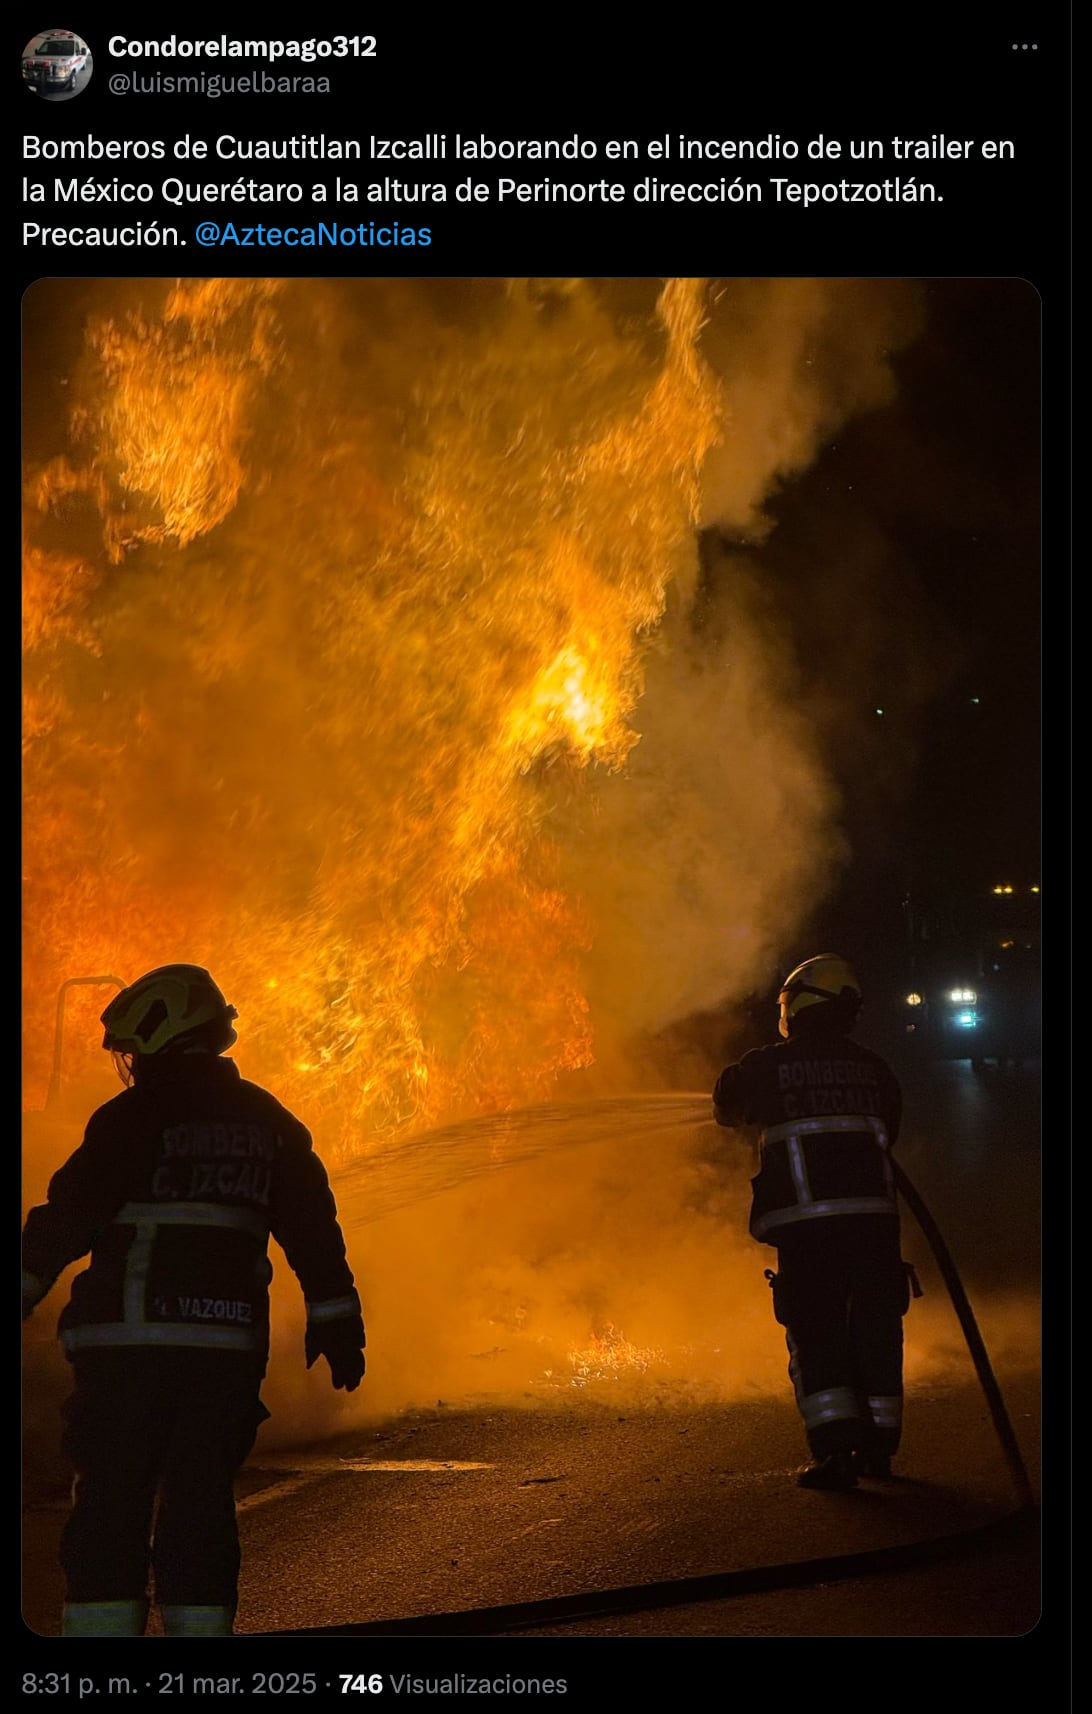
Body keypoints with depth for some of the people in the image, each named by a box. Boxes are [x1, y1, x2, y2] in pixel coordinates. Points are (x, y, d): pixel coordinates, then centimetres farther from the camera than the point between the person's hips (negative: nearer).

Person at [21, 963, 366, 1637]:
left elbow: (66, 1216, -8)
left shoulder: (133, 1117, -5)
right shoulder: (267, 1121, 12)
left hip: (129, 1337, -4)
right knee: (201, 1504, 9)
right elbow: (313, 1227, 13)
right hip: (230, 1345, 4)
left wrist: (25, 1288, -2)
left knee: (111, 1502, 1)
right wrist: (335, 1321, 18)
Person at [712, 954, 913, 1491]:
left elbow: (728, 1112, 20)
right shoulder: (873, 1068, 10)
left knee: (814, 1331, 1)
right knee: (875, 1326, 12)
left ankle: (836, 1450, -9)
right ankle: (878, 1446, 18)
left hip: (805, 1223, -3)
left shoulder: (766, 1066, 1)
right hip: (874, 1214, 3)